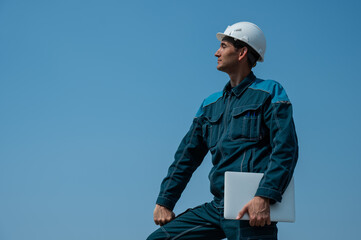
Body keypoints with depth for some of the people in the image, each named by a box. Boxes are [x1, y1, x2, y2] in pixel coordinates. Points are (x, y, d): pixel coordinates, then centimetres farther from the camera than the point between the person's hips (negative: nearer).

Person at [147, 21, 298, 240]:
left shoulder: (269, 93, 0)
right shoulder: (211, 105, 19)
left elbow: (285, 149, -11)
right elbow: (187, 155, 21)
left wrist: (264, 197, -23)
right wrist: (164, 201, 15)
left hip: (251, 208, -6)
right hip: (217, 206, 7)